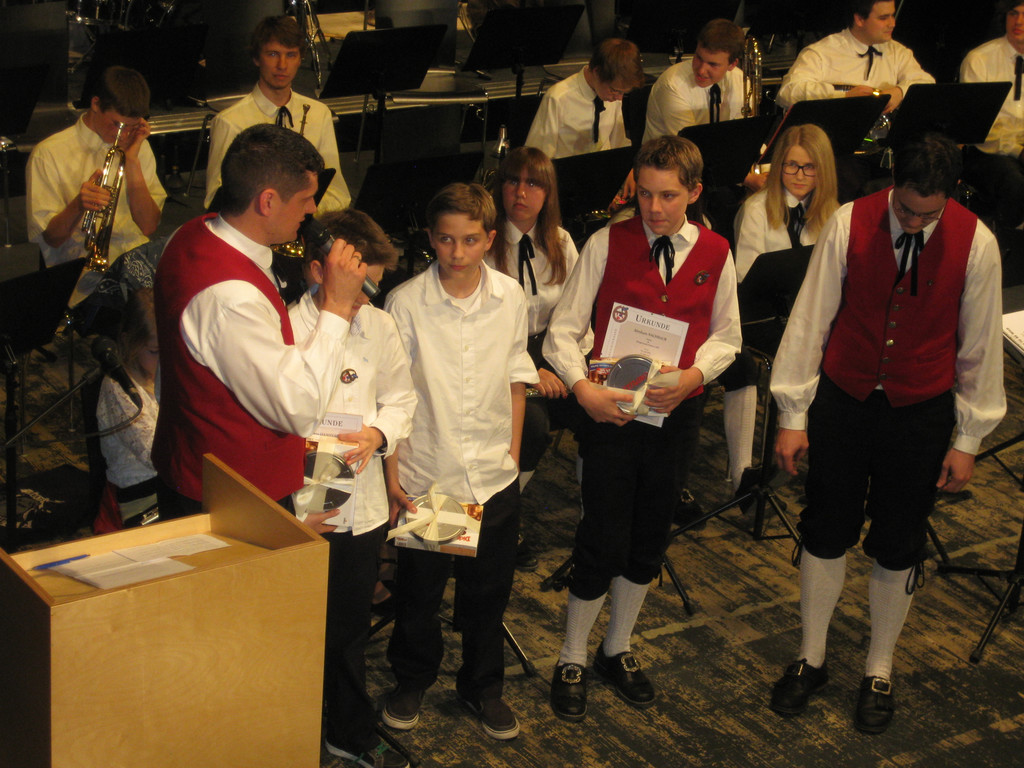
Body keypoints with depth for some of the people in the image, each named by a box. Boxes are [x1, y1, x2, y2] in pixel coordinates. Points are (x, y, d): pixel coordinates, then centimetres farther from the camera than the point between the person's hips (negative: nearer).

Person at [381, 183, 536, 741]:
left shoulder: (510, 297, -4)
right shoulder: (405, 302, -13)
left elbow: (516, 379, 8)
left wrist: (513, 454, 8)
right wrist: (391, 473, -7)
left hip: (494, 478, 2)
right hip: (425, 476, -2)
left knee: (488, 593, 15)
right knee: (419, 591, 14)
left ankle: (482, 686, 36)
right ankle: (411, 680, 37)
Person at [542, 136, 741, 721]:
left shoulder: (715, 252, 1)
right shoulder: (607, 244, -7)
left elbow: (726, 336, 9)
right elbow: (563, 331, -6)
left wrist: (692, 374, -11)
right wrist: (583, 387, -23)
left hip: (677, 411, 3)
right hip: (611, 410, -3)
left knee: (650, 539, 14)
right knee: (604, 539, -2)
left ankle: (618, 649, 34)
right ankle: (573, 661, 18)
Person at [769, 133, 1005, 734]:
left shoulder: (975, 244, -13)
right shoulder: (849, 225, -13)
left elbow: (981, 345, -3)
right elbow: (810, 319, -6)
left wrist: (968, 439, 1)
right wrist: (794, 415, -4)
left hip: (920, 414, 0)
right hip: (842, 402, 0)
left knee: (898, 547, 11)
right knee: (826, 532, 12)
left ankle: (880, 671, 31)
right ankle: (811, 660, 31)